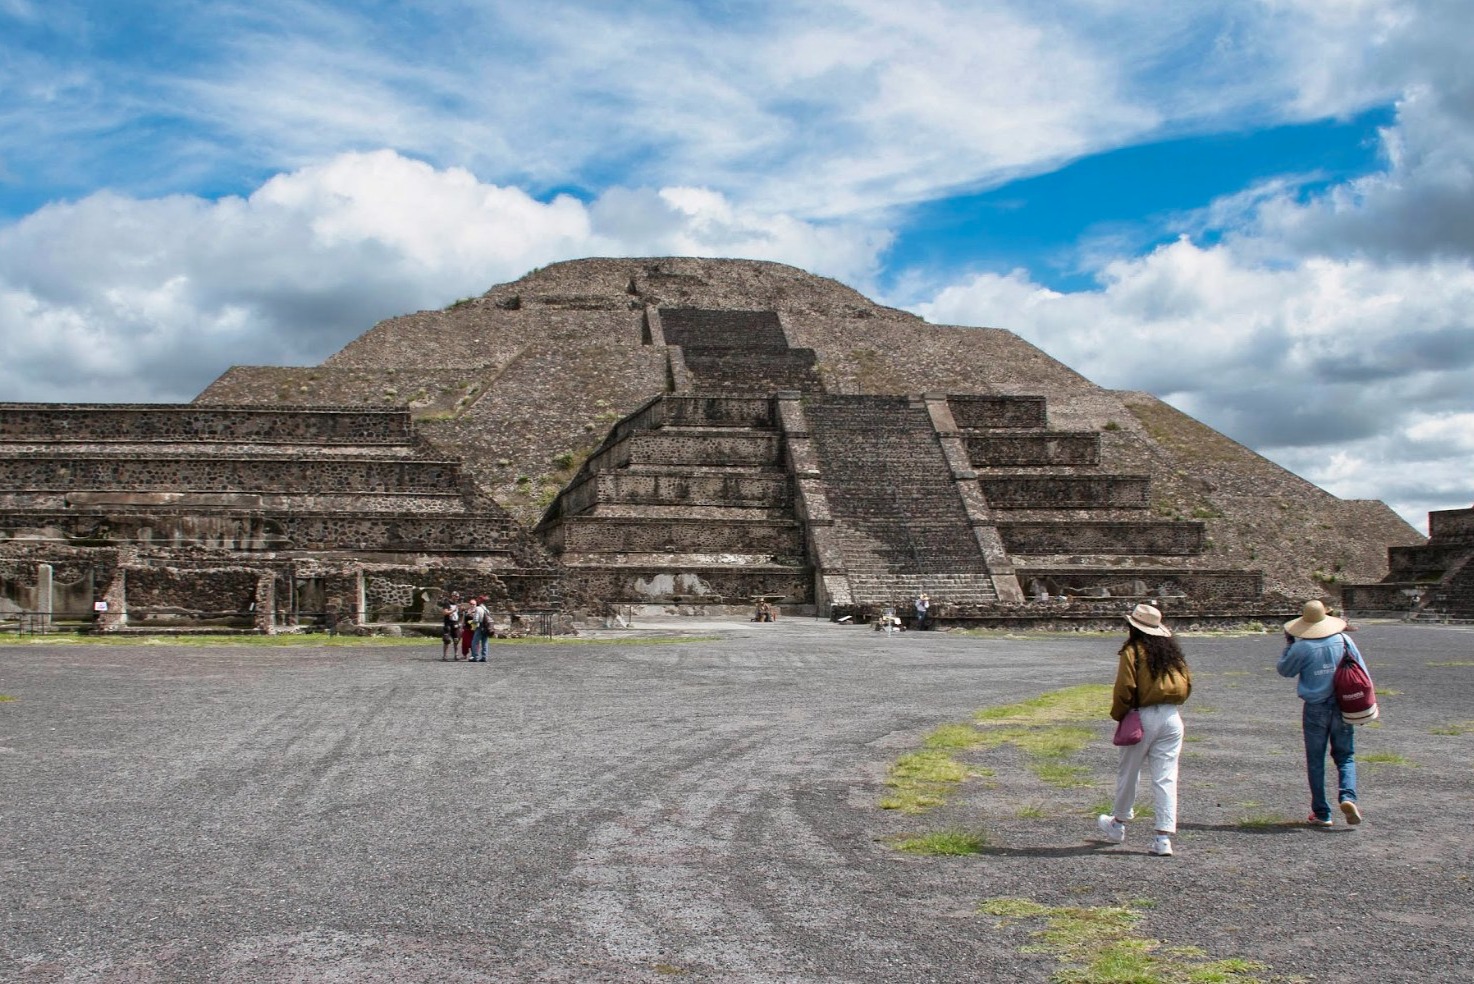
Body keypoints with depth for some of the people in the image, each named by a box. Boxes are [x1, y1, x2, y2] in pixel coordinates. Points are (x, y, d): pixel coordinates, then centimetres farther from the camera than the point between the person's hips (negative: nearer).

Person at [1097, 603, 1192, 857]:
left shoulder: (1132, 651, -8)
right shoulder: (1172, 651, 9)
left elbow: (1125, 689, -13)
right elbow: (1187, 684, 11)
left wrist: (1117, 714, 1)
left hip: (1143, 717, -4)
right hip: (1172, 717, 4)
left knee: (1128, 772, 14)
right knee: (1166, 778, 3)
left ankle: (1118, 824, 30)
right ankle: (1164, 837, -3)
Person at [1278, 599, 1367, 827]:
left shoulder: (1301, 648, -13)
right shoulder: (1343, 640, -3)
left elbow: (1283, 669, 3)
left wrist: (1288, 644, 11)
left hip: (1315, 709, -2)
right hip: (1342, 707, 2)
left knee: (1315, 761, 8)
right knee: (1345, 756, 13)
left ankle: (1321, 813, 9)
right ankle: (1348, 796, -12)